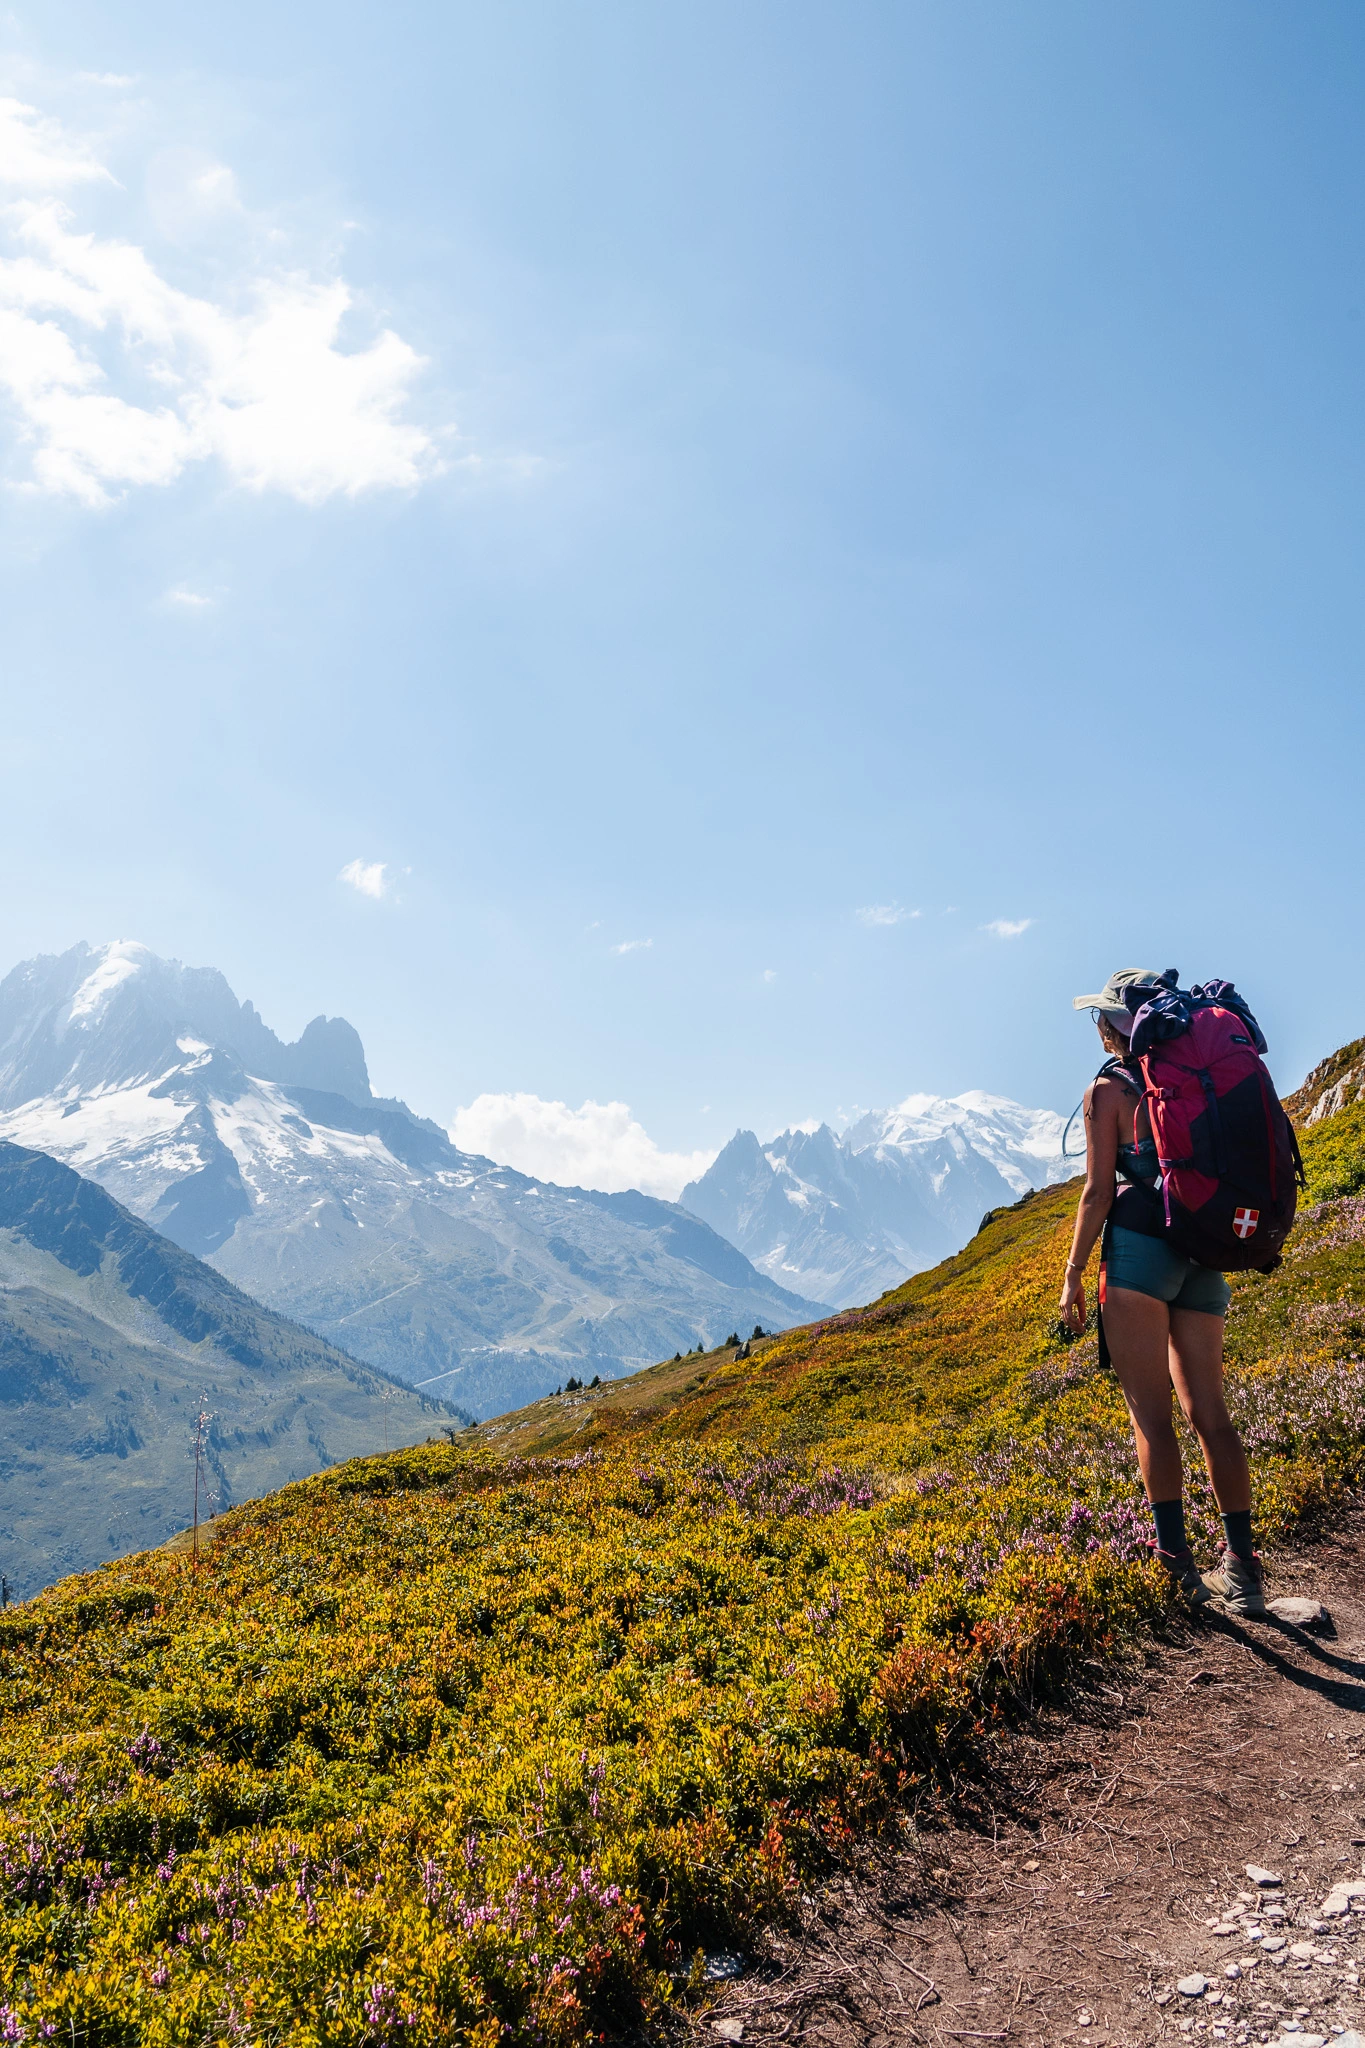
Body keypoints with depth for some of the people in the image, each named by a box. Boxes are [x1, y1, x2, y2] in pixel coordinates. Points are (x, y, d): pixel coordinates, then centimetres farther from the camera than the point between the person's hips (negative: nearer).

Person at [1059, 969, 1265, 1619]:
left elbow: (1099, 1191, -7)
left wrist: (1073, 1274, -1)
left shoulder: (1109, 1088, -2)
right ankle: (1242, 1569, 7)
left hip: (1140, 1247, -6)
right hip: (1205, 1255, 6)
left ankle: (1178, 1568, -4)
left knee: (1151, 1414, -2)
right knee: (1208, 1411, 8)